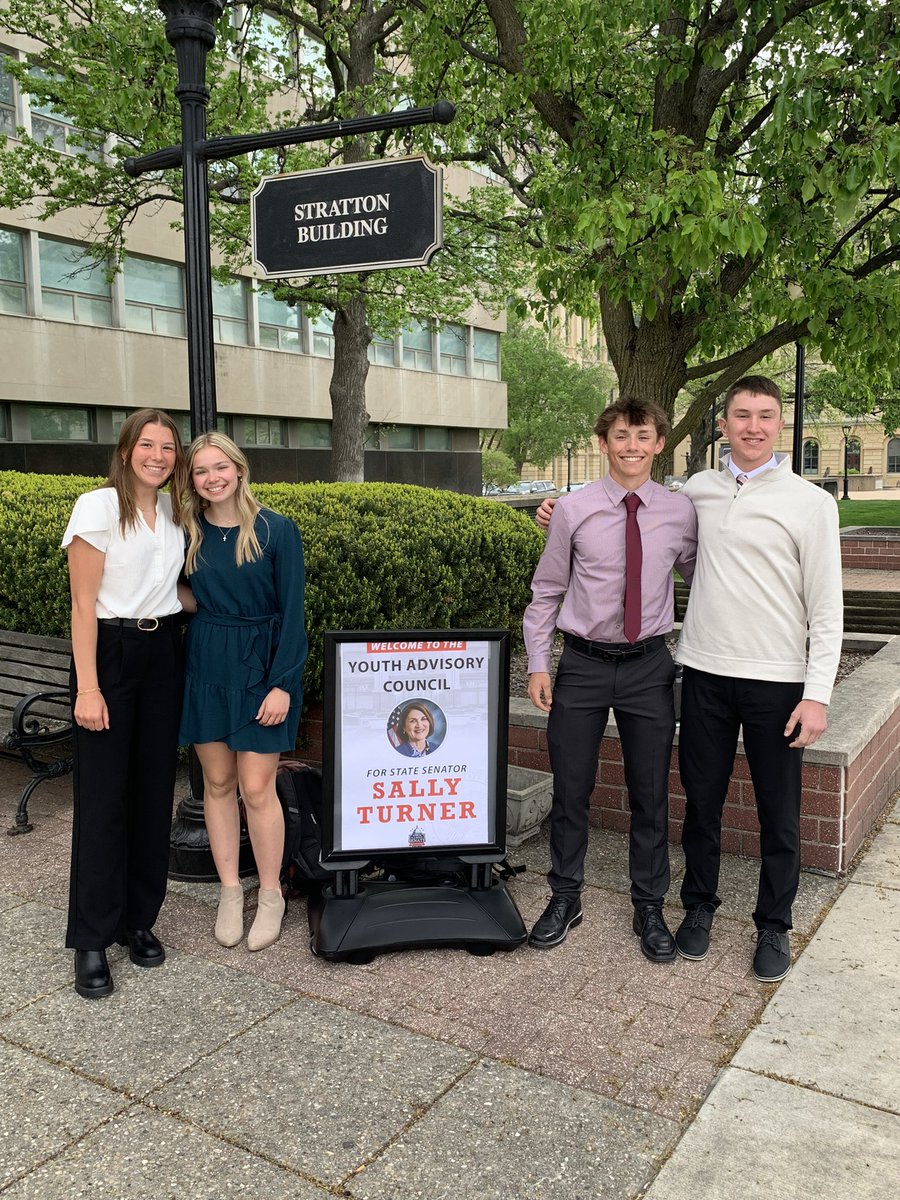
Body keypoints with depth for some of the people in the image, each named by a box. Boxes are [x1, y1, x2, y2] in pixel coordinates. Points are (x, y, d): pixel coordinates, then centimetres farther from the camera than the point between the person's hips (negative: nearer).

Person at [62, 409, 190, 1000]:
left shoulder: (174, 511, 9)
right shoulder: (99, 507, -9)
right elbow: (84, 604, -12)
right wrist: (87, 689, -16)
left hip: (163, 653, 6)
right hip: (110, 652, -6)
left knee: (154, 791, 8)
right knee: (103, 797, -3)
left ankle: (139, 919, 22)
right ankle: (92, 940, 9)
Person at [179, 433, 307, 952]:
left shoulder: (277, 530, -8)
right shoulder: (189, 533, 3)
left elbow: (292, 612, -9)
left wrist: (283, 683, -13)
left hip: (260, 666, -4)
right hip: (206, 666, 4)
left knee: (256, 787, -2)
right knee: (217, 782, 9)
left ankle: (271, 896, 16)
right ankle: (230, 891, 24)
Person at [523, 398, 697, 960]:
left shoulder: (681, 512, -2)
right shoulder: (573, 509, -5)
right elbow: (546, 591, 1)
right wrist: (538, 664, -2)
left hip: (650, 665, 1)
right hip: (583, 664, -1)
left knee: (651, 796, 11)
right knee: (571, 791, 9)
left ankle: (650, 909, 29)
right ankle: (565, 899, 30)